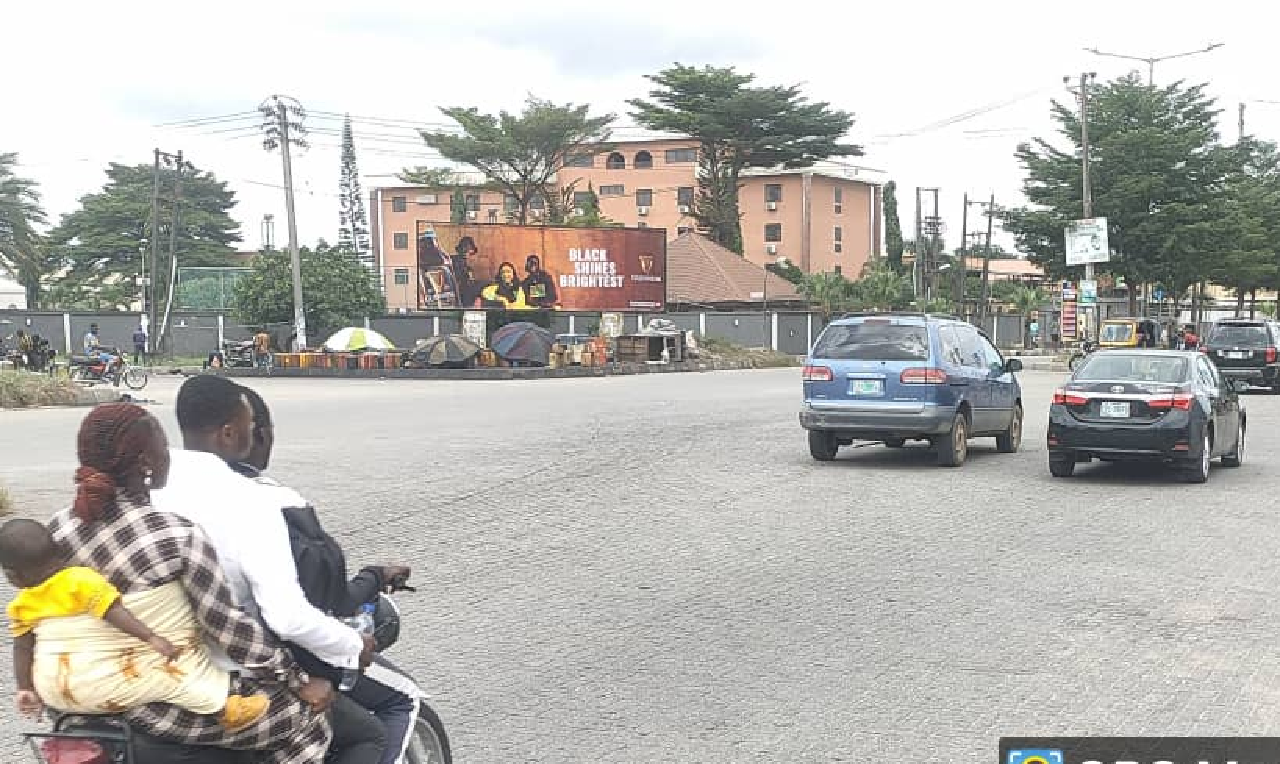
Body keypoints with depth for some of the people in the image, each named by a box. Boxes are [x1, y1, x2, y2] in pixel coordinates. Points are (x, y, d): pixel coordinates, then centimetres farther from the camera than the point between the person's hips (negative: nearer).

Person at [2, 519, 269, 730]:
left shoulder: (22, 606, 2)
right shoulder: (80, 580, -17)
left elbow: (22, 648, 9)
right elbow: (114, 611, -25)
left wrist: (25, 689, 19)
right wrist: (151, 638, -30)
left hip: (52, 691, 7)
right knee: (170, 675, -8)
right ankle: (225, 708, -14)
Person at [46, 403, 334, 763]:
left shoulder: (59, 528, -6)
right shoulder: (178, 537, -24)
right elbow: (228, 629, -20)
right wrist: (298, 679, -7)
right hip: (177, 708, -7)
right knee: (308, 711, 13)